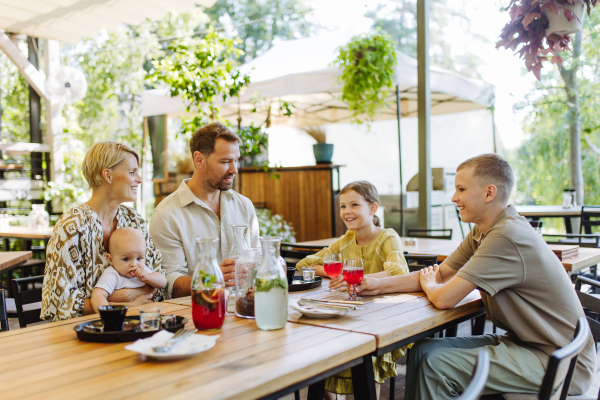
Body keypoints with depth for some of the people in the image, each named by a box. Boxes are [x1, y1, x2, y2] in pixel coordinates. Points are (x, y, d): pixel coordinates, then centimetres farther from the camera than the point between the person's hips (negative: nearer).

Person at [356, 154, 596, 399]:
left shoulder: (507, 237, -26)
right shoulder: (482, 232, 5)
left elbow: (444, 298, -26)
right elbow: (440, 274, 10)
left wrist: (427, 285, -2)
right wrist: (380, 285, -1)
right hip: (523, 342, 9)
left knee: (435, 365, -18)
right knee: (422, 350, 1)